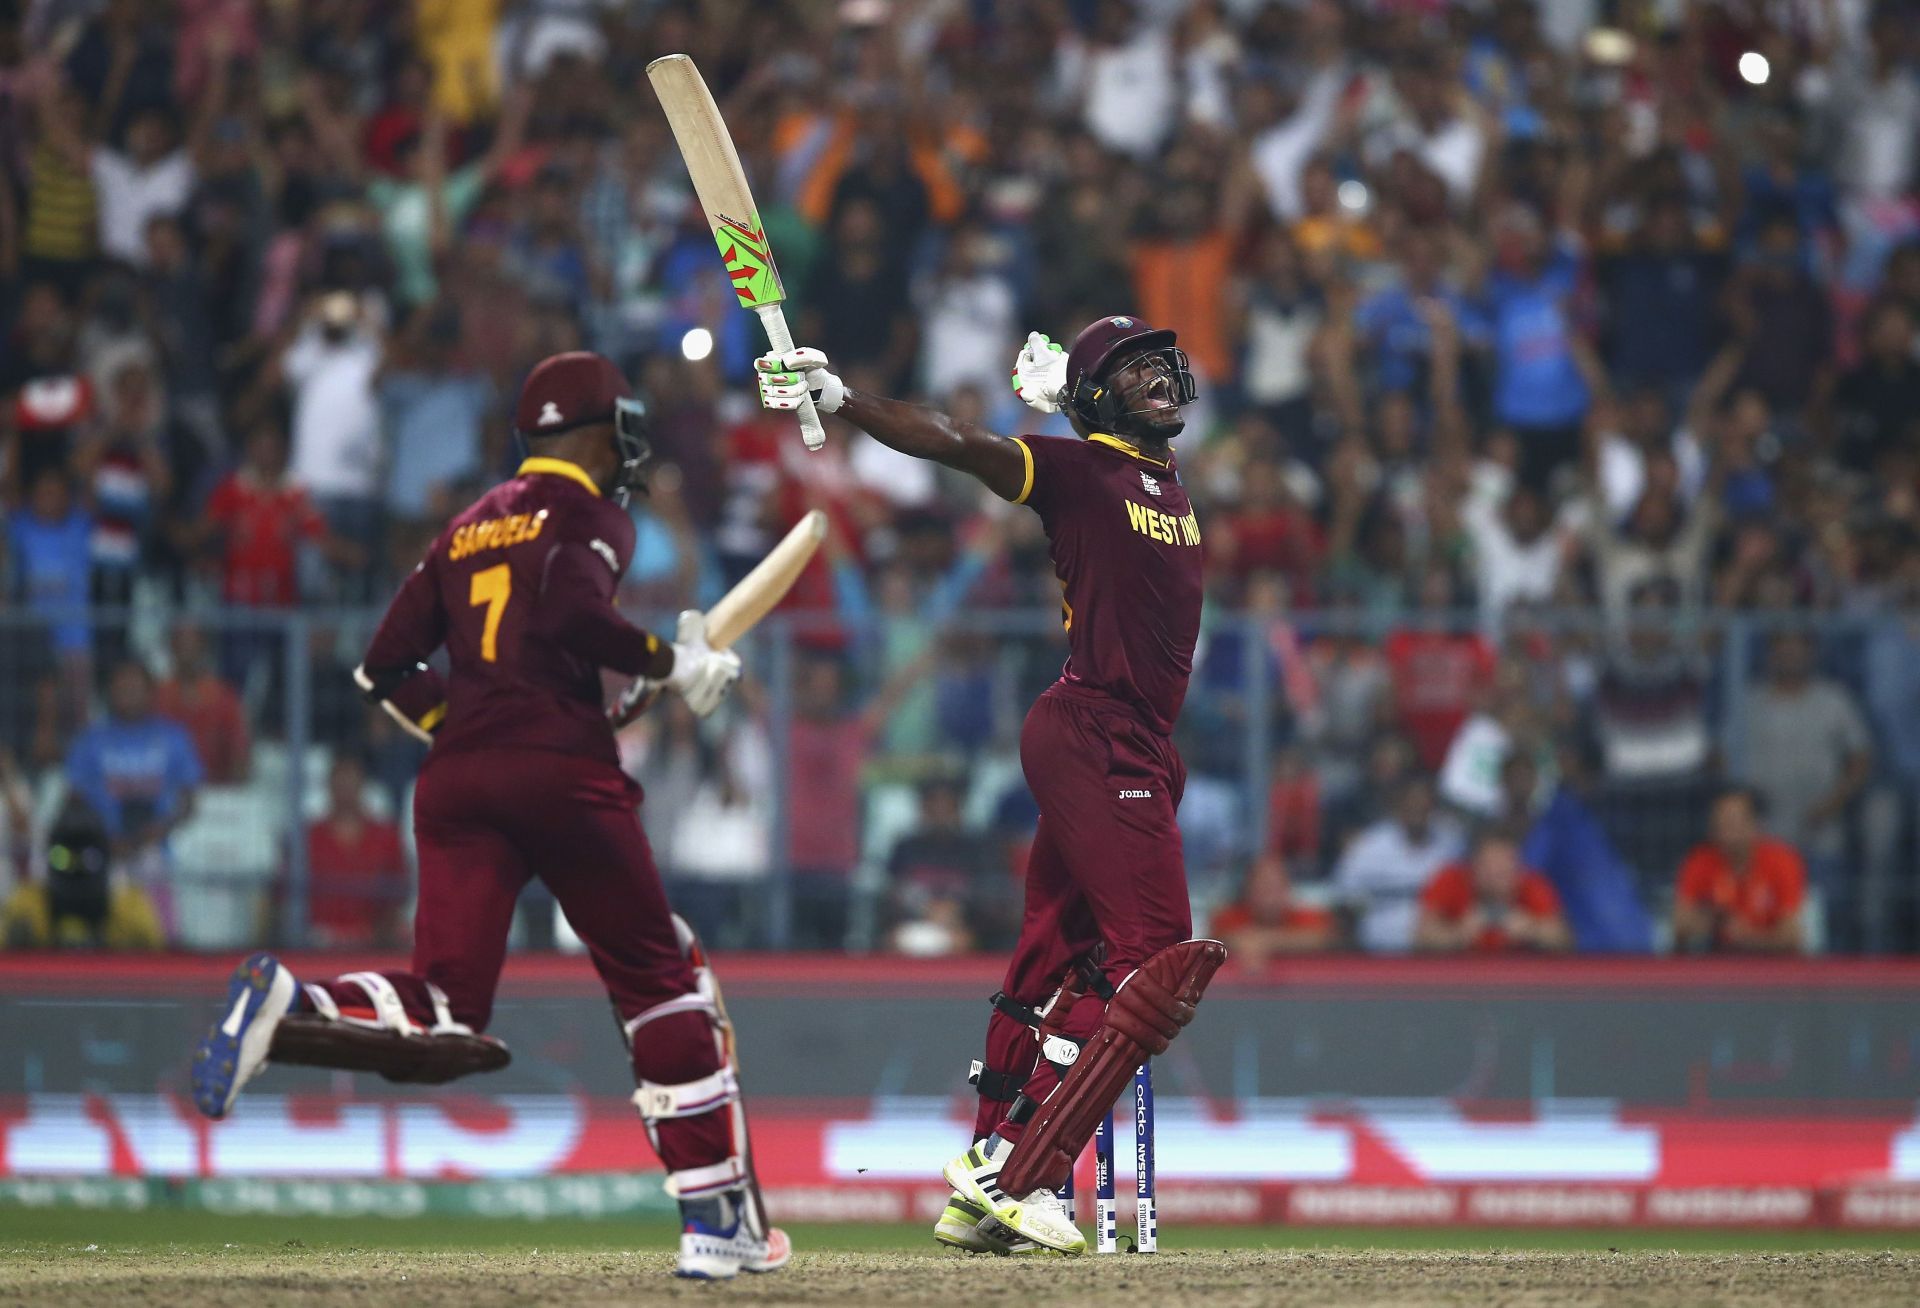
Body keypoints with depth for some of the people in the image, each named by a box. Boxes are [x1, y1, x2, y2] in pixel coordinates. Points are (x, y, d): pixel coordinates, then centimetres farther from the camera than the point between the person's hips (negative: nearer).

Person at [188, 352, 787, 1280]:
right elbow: (571, 610, -17)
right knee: (664, 981, 9)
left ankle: (285, 1005, -30)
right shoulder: (589, 514, 4)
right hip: (562, 772, -5)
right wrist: (669, 665, -5)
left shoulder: (469, 527, 22)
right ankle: (717, 1219, 7)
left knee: (445, 1016, -2)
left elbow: (386, 667, 19)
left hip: (455, 783, 5)